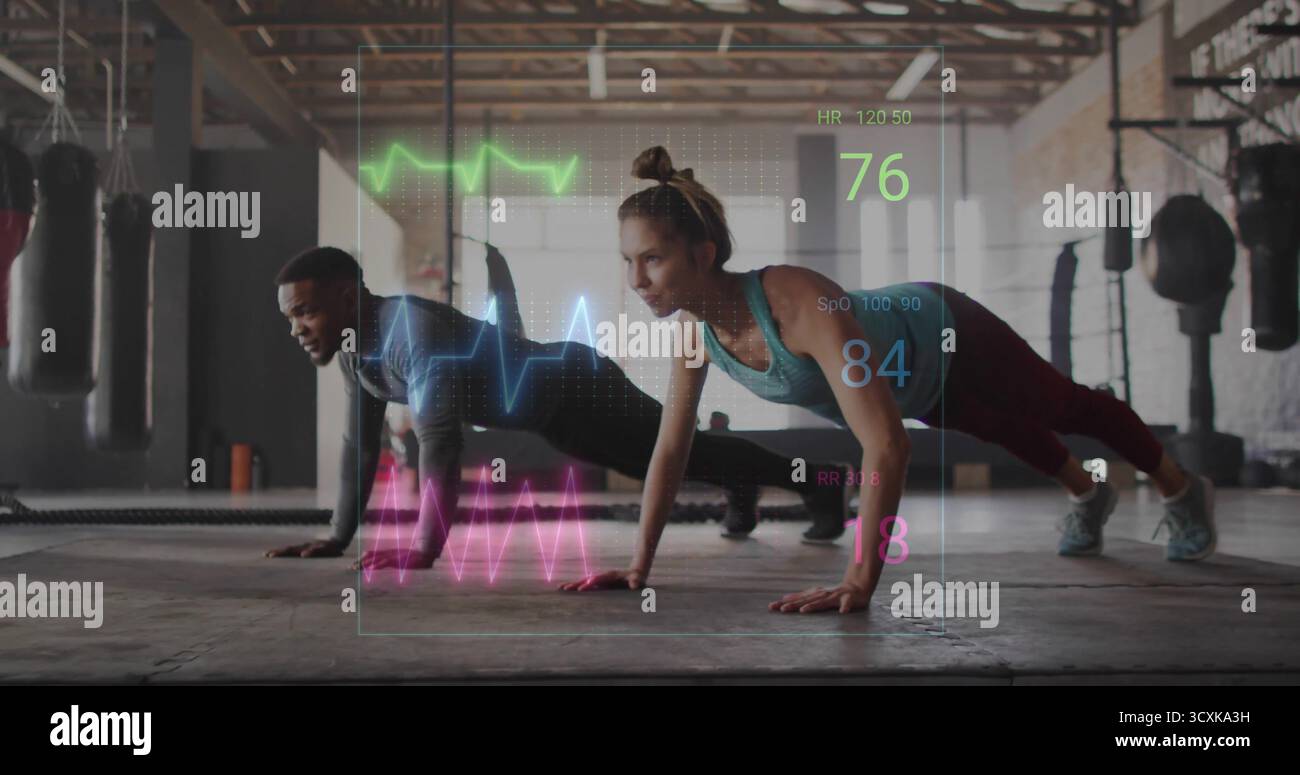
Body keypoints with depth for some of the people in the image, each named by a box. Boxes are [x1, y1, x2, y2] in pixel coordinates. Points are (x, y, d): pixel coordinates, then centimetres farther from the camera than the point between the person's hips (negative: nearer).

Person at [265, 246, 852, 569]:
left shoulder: (414, 330, -37)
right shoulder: (355, 351, -8)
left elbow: (438, 438, -46)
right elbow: (360, 444, 1)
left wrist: (423, 551, -49)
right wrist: (337, 538, -1)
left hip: (579, 387, -8)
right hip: (546, 412, 8)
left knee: (683, 453, 10)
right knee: (659, 461, 28)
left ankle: (816, 479, 32)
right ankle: (740, 492, 56)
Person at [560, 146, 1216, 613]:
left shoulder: (800, 305, -48)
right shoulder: (692, 326, -27)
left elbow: (887, 447, -53)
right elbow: (671, 446, -16)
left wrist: (860, 581, -55)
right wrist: (639, 563, -20)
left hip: (950, 339, -6)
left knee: (1066, 408, 24)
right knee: (1009, 431, 34)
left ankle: (1181, 489, 53)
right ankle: (1087, 494, 67)